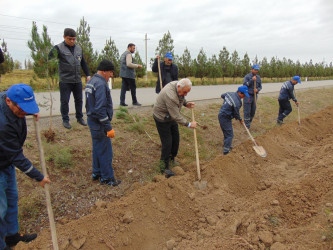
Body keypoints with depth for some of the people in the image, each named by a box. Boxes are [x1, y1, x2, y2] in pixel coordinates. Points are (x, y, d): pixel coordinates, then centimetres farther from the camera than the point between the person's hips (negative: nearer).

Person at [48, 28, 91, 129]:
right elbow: (49, 58, -16)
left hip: (77, 80, 5)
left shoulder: (79, 48, 11)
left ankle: (79, 117, 28)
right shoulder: (59, 48, -6)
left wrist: (88, 75, 16)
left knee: (79, 100, 13)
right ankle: (65, 120, 17)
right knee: (64, 101, 3)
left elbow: (83, 63, 19)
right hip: (65, 81, -5)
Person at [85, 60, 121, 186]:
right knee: (105, 151, 0)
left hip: (92, 121, 10)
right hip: (99, 124, -10)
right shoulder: (100, 84, -19)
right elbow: (100, 109, -25)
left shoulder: (91, 82, 13)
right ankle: (107, 178, 12)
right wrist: (108, 128, -22)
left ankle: (97, 173, 32)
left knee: (98, 148, 20)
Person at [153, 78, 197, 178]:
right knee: (167, 142, -6)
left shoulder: (180, 87, -10)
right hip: (162, 118, -9)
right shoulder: (170, 95, -37)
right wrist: (189, 124, -23)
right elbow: (176, 116, -31)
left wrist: (186, 104, -6)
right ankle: (164, 167, 8)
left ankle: (172, 159, 36)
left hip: (171, 117, 9)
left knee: (176, 139, 15)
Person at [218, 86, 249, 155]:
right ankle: (226, 150, 7)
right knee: (229, 134, 2)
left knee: (226, 132, 22)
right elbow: (236, 114, -11)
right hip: (225, 118, -9)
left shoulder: (230, 93, -1)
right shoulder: (237, 103, -24)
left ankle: (227, 145, 37)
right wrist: (240, 120, 8)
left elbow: (222, 96, 20)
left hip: (221, 114, 9)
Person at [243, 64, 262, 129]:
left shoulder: (258, 77, 9)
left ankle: (249, 122, 25)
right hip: (248, 96, -5)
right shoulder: (247, 76, -4)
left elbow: (260, 86, 12)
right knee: (247, 111, -5)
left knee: (253, 111, 9)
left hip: (254, 96, 5)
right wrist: (252, 80, -22)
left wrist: (257, 89, -10)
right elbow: (244, 84, -14)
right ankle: (247, 125, 0)